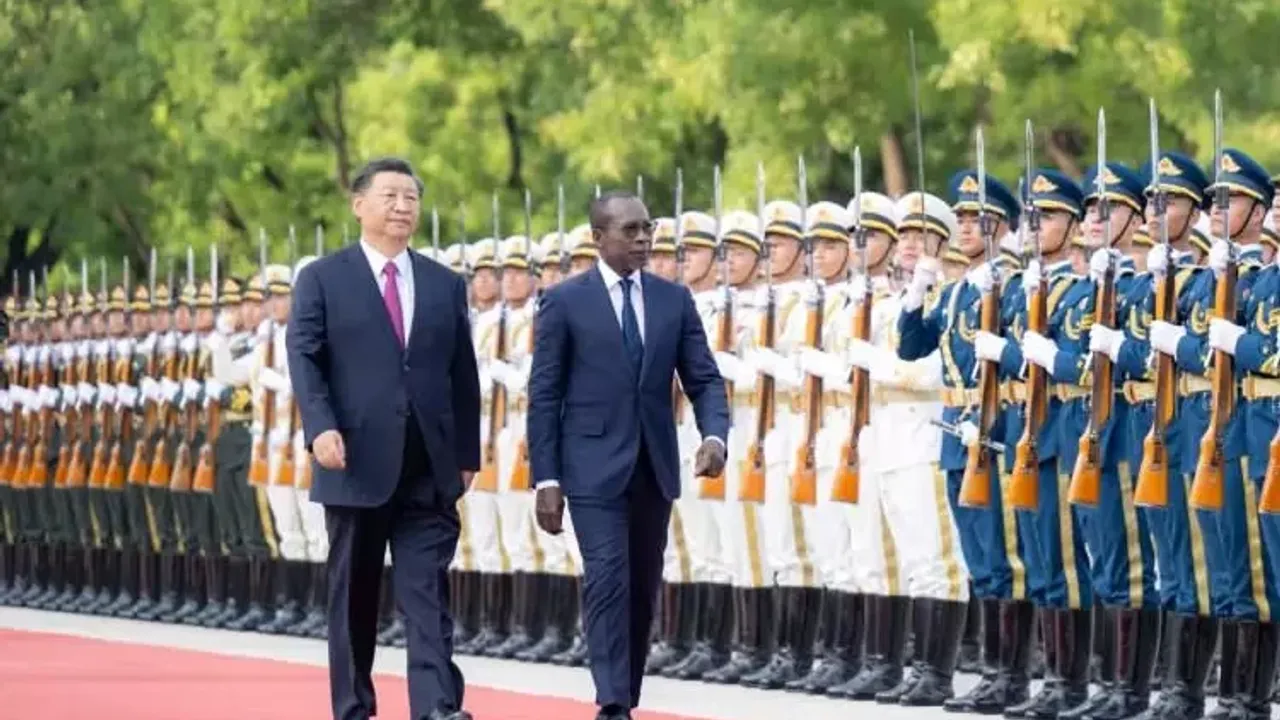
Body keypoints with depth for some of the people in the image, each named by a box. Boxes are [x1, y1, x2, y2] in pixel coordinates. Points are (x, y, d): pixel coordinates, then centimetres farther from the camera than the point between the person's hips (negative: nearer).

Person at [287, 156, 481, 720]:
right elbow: (304, 359, -5)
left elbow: (463, 376, 14)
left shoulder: (446, 285, 13)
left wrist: (467, 454, 9)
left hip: (430, 469, 2)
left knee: (428, 594, -7)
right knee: (354, 595, 6)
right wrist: (321, 428, -19)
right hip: (357, 463, -2)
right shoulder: (322, 280, 4)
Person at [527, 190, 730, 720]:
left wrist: (714, 435, -14)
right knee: (608, 581, -14)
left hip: (654, 468, 4)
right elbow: (544, 396, -3)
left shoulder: (674, 299, 8)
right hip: (595, 467, -4)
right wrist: (546, 479, -8)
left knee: (644, 590, 8)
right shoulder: (565, 302, -2)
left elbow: (704, 379, 7)